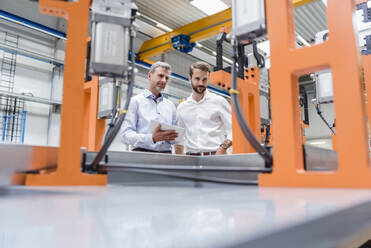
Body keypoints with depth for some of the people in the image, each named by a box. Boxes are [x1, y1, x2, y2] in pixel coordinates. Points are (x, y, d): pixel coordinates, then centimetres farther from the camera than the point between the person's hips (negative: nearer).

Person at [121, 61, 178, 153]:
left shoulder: (171, 106, 21)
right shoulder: (136, 101, 6)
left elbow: (177, 137, 22)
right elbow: (126, 135, -5)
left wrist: (172, 136, -1)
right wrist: (152, 138, -19)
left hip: (166, 154, 4)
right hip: (142, 152, -3)